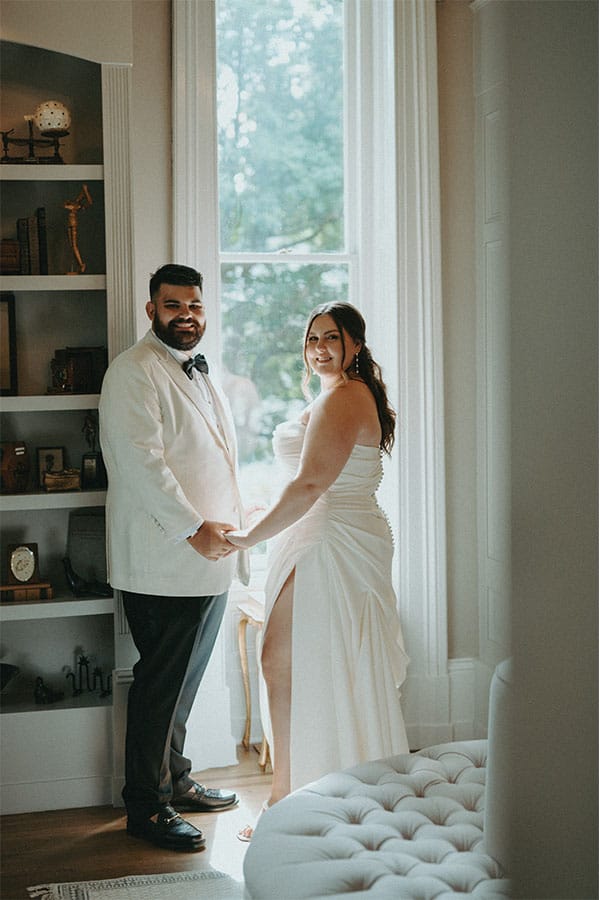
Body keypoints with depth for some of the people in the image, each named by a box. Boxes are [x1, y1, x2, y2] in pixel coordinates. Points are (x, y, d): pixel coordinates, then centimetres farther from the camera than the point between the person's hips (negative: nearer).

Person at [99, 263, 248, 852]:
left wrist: (230, 527, 16)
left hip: (209, 561, 9)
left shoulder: (200, 376, 20)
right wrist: (193, 528, -20)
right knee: (160, 685, -2)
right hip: (163, 565, -9)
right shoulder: (134, 372, -10)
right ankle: (147, 808, 8)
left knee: (183, 683, 17)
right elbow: (140, 459, -20)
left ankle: (176, 781, 30)